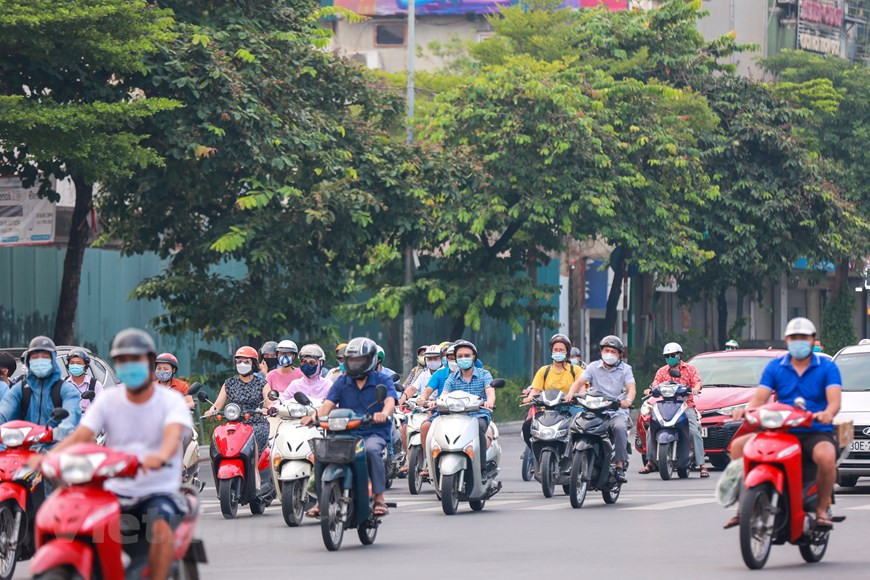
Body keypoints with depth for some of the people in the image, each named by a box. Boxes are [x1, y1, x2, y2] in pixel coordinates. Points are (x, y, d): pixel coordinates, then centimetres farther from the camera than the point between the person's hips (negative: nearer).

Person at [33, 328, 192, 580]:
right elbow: (80, 435, -6)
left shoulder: (171, 400, -3)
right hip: (115, 491, 3)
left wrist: (160, 457, -48)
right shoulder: (108, 400, 7)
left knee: (161, 528, -36)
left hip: (159, 491, -3)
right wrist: (48, 456, -27)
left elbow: (173, 435, -24)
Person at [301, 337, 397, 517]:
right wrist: (315, 417, -22)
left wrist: (384, 413, -39)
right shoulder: (341, 382, 14)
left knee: (371, 449, -37)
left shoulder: (383, 380, 4)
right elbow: (328, 404, 0)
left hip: (375, 433, -3)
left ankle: (379, 498, -29)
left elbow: (390, 401, -15)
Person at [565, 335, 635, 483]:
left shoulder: (625, 369, 9)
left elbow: (632, 387, -7)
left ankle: (620, 465, -31)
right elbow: (579, 382, 0)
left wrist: (628, 401, -30)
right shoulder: (594, 367, 12)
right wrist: (571, 393, -23)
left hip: (618, 411, -1)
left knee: (619, 427, -34)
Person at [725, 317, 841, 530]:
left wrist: (828, 413, -36)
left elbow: (834, 400, -11)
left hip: (816, 432, -3)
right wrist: (746, 410, -23)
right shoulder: (775, 367, 11)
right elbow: (760, 397, 1)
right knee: (739, 445, -18)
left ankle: (822, 509, -18)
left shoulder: (827, 367, 3)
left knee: (826, 455, -38)